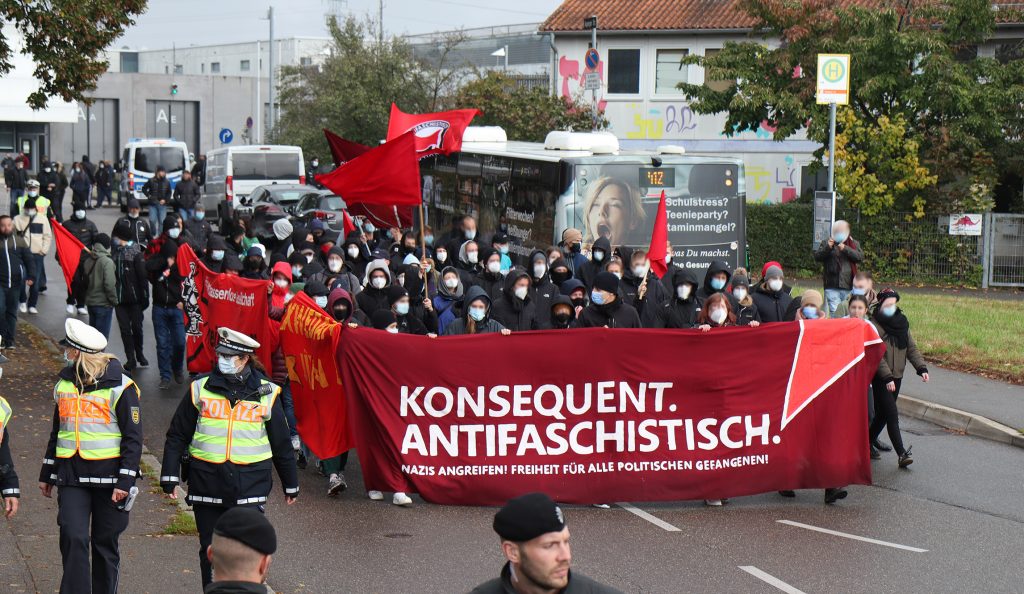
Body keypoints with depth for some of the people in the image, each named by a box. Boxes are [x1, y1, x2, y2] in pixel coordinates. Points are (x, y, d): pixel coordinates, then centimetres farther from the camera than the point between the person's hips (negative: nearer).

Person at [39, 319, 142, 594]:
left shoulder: (119, 386, -8)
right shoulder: (64, 383, 10)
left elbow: (133, 438, -6)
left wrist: (125, 481, -13)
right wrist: (47, 473, 20)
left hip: (108, 475, -4)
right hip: (71, 475, 4)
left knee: (105, 543, 6)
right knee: (73, 538, -10)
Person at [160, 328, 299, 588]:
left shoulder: (266, 393, 4)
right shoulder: (200, 388, 5)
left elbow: (281, 443, 13)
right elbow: (177, 436, 10)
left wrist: (290, 485, 18)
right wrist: (170, 476, 3)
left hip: (250, 482, -1)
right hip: (206, 481, 2)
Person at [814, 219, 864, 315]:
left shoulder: (854, 244, 12)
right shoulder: (826, 242, 11)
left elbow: (860, 257, -3)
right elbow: (817, 256, 1)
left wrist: (845, 249, -15)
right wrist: (828, 248, -15)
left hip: (848, 286, 1)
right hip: (832, 287, -1)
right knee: (834, 312, -10)